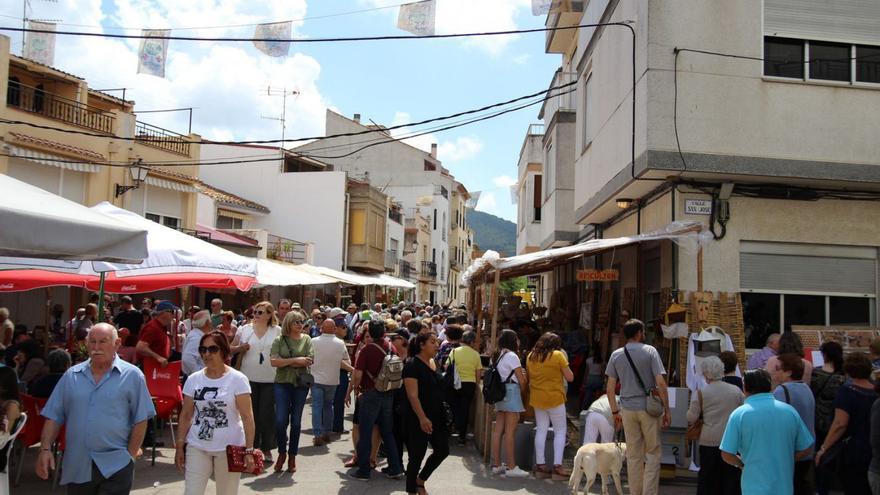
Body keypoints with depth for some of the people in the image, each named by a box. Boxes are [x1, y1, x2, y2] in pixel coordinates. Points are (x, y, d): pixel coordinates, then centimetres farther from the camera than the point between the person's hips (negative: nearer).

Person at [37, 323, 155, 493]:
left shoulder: (132, 375, -3)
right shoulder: (71, 376, 7)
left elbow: (140, 420, -2)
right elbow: (53, 416, 8)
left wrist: (130, 455, -5)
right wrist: (45, 449, -5)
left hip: (115, 468, -4)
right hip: (76, 468, 4)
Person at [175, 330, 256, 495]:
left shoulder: (238, 379, -8)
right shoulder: (193, 379, 3)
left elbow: (247, 417, -10)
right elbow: (185, 416, 8)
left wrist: (249, 450, -15)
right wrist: (179, 447, 5)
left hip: (229, 448, -3)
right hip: (197, 447, 3)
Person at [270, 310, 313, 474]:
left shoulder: (306, 339, 5)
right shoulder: (279, 340, 2)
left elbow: (309, 361, -6)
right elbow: (274, 361, -10)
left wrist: (286, 363, -8)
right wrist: (296, 360, -14)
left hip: (300, 384, 1)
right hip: (282, 383, -1)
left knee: (296, 422, 6)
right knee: (280, 420, -7)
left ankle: (292, 457, 19)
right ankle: (282, 453, 14)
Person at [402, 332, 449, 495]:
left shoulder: (433, 363, 10)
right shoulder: (412, 365, -15)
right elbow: (412, 395, -20)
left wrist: (443, 413, 18)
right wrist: (422, 418, -26)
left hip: (437, 416, 8)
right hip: (419, 419, -8)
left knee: (443, 450, 10)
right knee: (417, 455, 2)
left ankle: (420, 481, 29)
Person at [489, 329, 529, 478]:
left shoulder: (497, 356, 15)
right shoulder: (511, 356, -9)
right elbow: (522, 379, -8)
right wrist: (523, 391, 8)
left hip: (499, 392, 8)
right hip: (511, 391, -8)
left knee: (498, 430, 8)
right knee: (510, 431, -6)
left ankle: (496, 465, 13)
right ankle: (511, 467, -4)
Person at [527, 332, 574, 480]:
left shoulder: (531, 356, 5)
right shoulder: (558, 355, -10)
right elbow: (570, 377, -6)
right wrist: (564, 362, 5)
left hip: (536, 398, 5)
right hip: (554, 398, -5)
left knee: (541, 430, 11)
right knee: (560, 431, 6)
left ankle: (540, 465, 12)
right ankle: (557, 466, -1)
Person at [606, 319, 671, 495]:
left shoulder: (616, 355, 3)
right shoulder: (649, 351, -6)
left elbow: (610, 389, 3)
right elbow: (661, 383, -11)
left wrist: (615, 411, 13)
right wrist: (667, 410, -4)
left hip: (628, 409, 3)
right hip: (649, 408, -3)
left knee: (633, 455, 11)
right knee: (652, 453, 6)